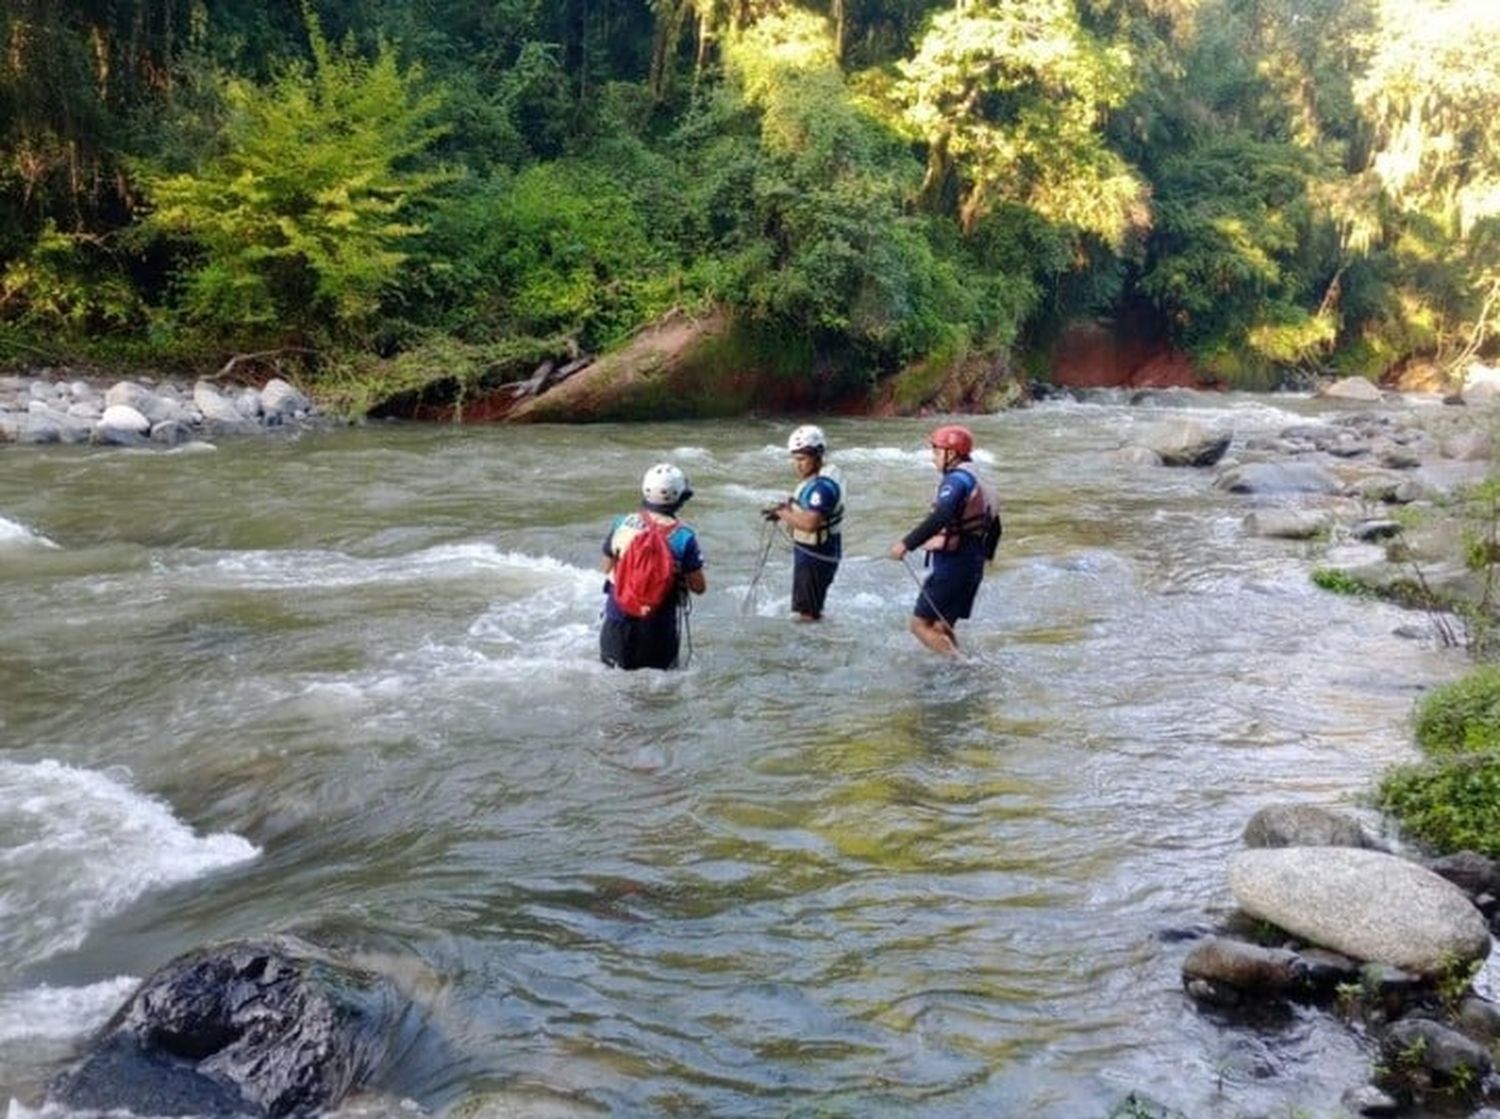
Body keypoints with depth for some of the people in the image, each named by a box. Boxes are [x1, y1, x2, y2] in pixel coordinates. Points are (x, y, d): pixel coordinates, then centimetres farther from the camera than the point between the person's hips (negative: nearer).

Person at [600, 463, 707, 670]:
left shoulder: (621, 525, -5)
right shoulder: (683, 536, -14)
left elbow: (607, 569, 8)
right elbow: (699, 587, -8)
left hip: (618, 617, 2)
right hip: (658, 624, -2)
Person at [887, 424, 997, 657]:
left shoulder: (957, 479, -15)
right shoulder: (976, 481, 15)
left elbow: (941, 517, -32)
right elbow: (994, 524, 23)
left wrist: (907, 543, -32)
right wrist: (983, 555, 31)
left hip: (951, 566, -10)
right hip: (973, 566, 10)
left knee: (921, 623, -2)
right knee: (942, 627, 18)